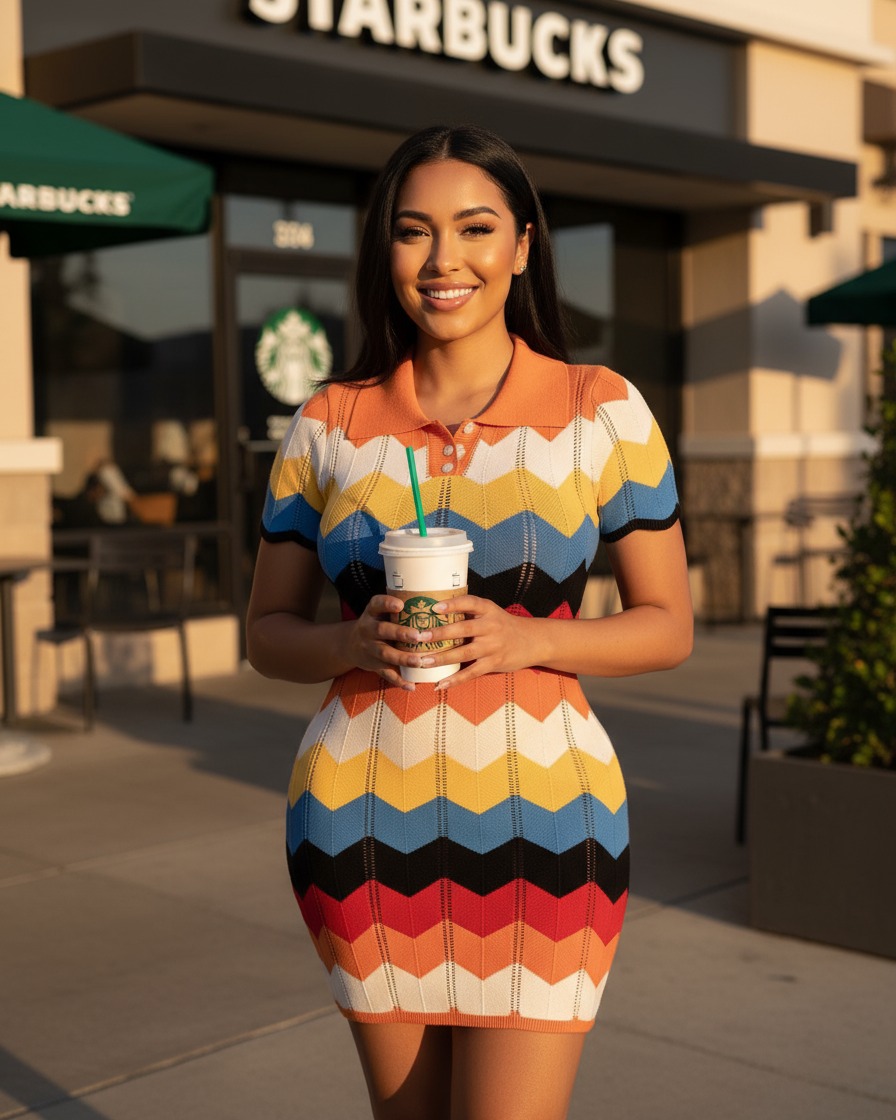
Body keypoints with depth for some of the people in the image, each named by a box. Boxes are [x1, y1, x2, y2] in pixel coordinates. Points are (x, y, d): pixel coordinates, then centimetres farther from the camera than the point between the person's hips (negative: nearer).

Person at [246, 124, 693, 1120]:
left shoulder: (603, 411, 1)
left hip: (540, 821, -2)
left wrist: (528, 639, -15)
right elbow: (268, 633, 10)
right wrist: (352, 642, -13)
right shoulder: (328, 424, 5)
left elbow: (667, 627, 4)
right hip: (363, 822, 2)